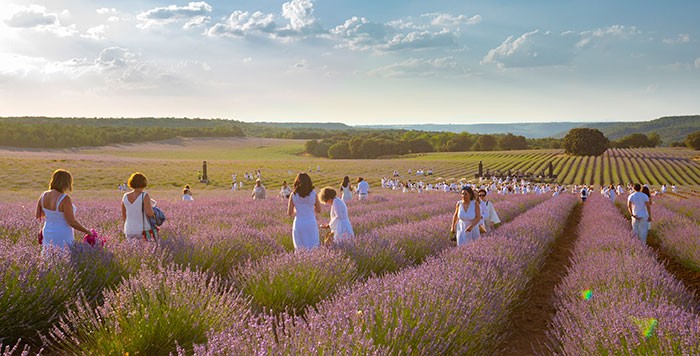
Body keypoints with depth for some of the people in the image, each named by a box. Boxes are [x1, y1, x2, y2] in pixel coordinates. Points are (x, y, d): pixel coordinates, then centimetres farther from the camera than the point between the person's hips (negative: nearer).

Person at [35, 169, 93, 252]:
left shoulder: (43, 195, -1)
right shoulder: (65, 199, -22)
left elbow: (38, 216, 10)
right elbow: (72, 222, -19)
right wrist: (87, 231, -7)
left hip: (48, 235, 7)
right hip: (63, 239, -7)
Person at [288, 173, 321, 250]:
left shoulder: (293, 195, -4)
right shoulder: (313, 194, -3)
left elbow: (289, 213, -1)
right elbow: (318, 210, 7)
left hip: (298, 224, 1)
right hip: (311, 223, 0)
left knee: (299, 249, 11)